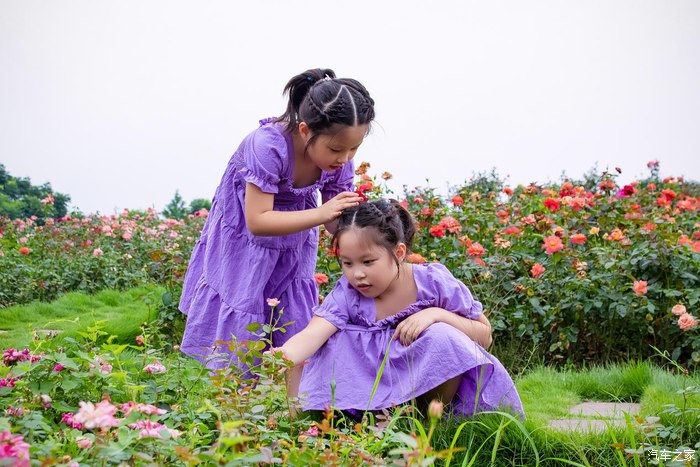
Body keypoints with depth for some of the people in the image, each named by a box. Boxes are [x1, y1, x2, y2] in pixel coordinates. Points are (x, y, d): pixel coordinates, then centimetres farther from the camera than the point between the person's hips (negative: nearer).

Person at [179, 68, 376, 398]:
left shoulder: (339, 158, -20)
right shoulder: (268, 145, -36)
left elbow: (335, 220, -10)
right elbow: (257, 221, -36)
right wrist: (321, 214, -44)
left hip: (294, 239, 4)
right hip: (243, 236, -4)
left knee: (296, 324, 1)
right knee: (240, 323, -2)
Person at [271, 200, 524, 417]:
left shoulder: (434, 281, -16)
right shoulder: (346, 295, -13)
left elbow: (485, 335, -9)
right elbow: (312, 334, -31)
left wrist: (437, 314, -26)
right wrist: (284, 356, -53)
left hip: (434, 384, -1)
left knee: (441, 337, -31)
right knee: (335, 343, -21)